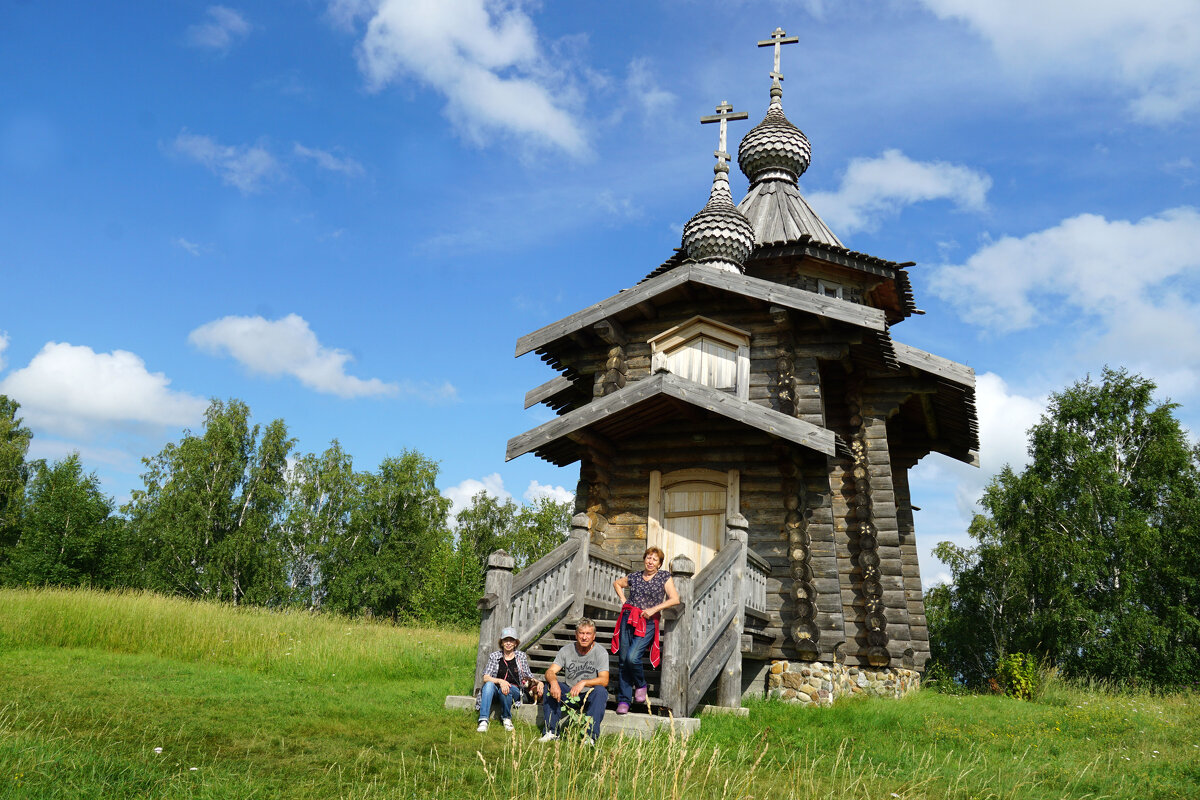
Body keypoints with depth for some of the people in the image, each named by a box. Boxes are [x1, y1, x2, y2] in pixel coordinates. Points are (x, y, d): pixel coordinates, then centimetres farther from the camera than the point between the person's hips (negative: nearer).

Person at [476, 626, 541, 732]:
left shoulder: (521, 656, 7)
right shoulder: (494, 656, 3)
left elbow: (529, 676, 14)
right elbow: (485, 677, -7)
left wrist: (538, 682, -8)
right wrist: (500, 681, -26)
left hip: (514, 690, 0)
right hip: (496, 690, 0)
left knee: (506, 689, -35)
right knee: (489, 684, -32)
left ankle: (506, 718, -8)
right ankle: (483, 721, -37)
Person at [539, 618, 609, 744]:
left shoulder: (600, 652, -10)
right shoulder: (566, 650, -2)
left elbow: (604, 680, -22)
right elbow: (550, 672, -10)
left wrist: (583, 682, -38)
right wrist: (553, 682, -35)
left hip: (591, 696, -3)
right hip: (570, 694, 3)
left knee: (600, 690, -33)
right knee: (549, 685, -19)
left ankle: (591, 737, -31)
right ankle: (552, 731, -13)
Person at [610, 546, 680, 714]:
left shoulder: (665, 577, 5)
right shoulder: (634, 577, 12)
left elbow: (675, 600, -4)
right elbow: (617, 583, 30)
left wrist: (654, 609, -11)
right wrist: (623, 600, 15)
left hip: (648, 623, -3)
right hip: (628, 619, 3)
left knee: (632, 657, -19)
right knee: (623, 660, -1)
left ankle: (640, 686, 10)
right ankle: (623, 701, 8)